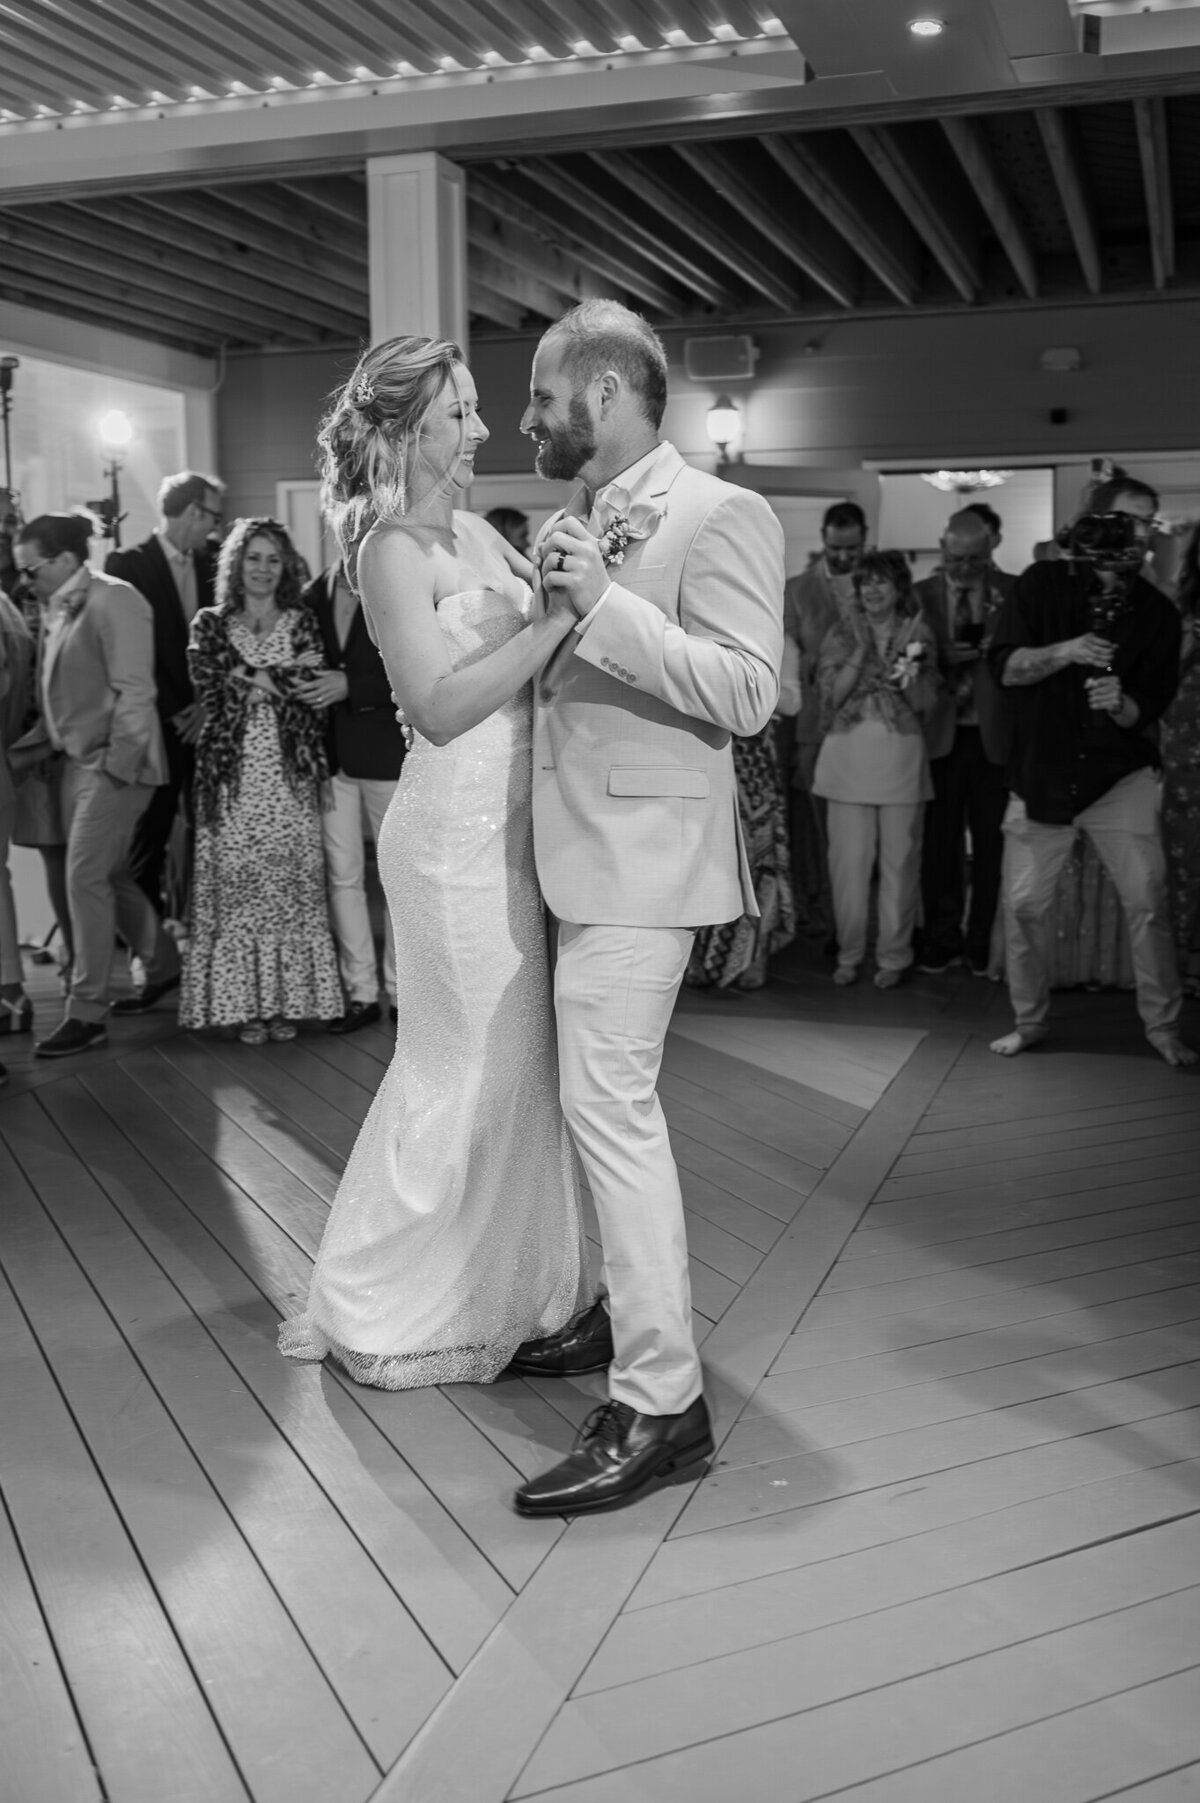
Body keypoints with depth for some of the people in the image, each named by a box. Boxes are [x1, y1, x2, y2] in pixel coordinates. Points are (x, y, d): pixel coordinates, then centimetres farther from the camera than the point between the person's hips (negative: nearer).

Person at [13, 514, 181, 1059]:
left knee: (86, 877, -8)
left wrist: (118, 764, -18)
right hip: (78, 759, 8)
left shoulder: (113, 601, -13)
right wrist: (48, 738, 5)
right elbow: (58, 688, 13)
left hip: (115, 762, -8)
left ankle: (86, 1012, 0)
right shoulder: (59, 607, 10)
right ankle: (163, 964, 33)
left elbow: (133, 691, -17)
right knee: (107, 874, 14)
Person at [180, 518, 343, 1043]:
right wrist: (285, 678, -6)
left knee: (292, 882, -2)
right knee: (236, 882, -3)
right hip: (232, 770, 0)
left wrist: (253, 679, -7)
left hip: (290, 770, 0)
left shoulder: (301, 623, 10)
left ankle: (289, 999, 7)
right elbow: (209, 690, -4)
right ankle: (245, 1002, 4)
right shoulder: (210, 624, 10)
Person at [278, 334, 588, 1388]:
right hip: (457, 834, -8)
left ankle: (496, 1288, 34)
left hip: (508, 825, 8)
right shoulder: (392, 549, -12)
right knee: (473, 1071, 2)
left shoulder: (474, 531, 13)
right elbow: (441, 706, -22)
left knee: (506, 1062, 16)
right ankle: (391, 1313, 20)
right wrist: (559, 617, -23)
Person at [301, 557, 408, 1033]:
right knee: (341, 875, 4)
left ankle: (401, 989, 15)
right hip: (330, 755, 3)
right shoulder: (313, 595, 7)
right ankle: (361, 993, 13)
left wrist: (351, 685, -18)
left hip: (385, 749, -3)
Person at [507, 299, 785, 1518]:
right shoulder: (582, 521, 15)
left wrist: (602, 605, -24)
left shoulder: (719, 516, -11)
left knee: (613, 1105, -12)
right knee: (606, 1097, 16)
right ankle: (629, 1310, 32)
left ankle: (661, 1402, -5)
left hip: (645, 856, -9)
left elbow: (745, 694, -20)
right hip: (584, 854, 9)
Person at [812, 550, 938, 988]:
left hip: (901, 756, 0)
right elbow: (830, 693, -2)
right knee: (848, 860, 1)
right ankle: (849, 952, 13)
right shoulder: (843, 632, 7)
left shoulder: (917, 634, 6)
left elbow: (926, 705, 4)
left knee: (899, 859, 2)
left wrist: (908, 678, -15)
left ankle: (893, 955, 12)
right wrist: (861, 651, -9)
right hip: (848, 753, 0)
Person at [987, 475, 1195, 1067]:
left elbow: (1151, 707, 0)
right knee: (1022, 904, 3)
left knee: (1148, 901, -3)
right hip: (1041, 774, 0)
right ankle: (1029, 1021, 21)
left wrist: (1122, 704, -23)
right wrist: (1066, 651, -23)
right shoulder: (1043, 584, 1)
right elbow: (1005, 664, -7)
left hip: (1120, 776, 0)